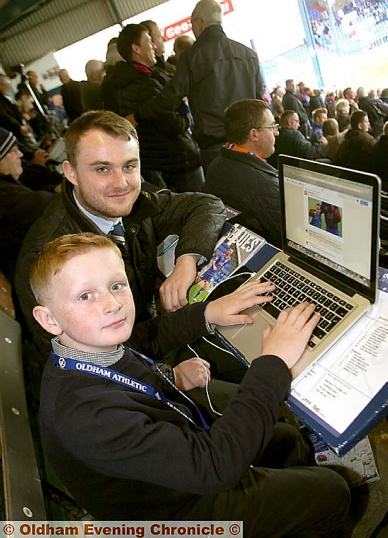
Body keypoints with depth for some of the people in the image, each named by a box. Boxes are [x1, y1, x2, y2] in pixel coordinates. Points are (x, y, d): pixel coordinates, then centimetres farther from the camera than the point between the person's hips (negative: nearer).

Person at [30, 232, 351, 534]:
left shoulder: (100, 345, -14)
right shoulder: (86, 413, -40)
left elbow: (146, 338, 10)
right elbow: (213, 466, -40)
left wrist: (206, 312, 0)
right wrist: (274, 363, -35)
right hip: (180, 512, -7)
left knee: (288, 439, 23)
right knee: (330, 491, 2)